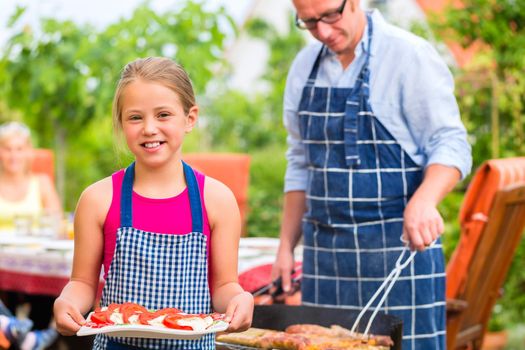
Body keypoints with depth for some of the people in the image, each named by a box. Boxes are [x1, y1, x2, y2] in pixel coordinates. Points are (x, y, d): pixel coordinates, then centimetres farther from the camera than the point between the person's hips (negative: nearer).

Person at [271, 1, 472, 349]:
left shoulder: (411, 55, -8)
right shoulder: (305, 66, 10)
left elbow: (451, 146, -11)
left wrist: (423, 201, -31)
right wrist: (286, 247, 11)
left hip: (399, 245, -5)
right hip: (324, 251, 5)